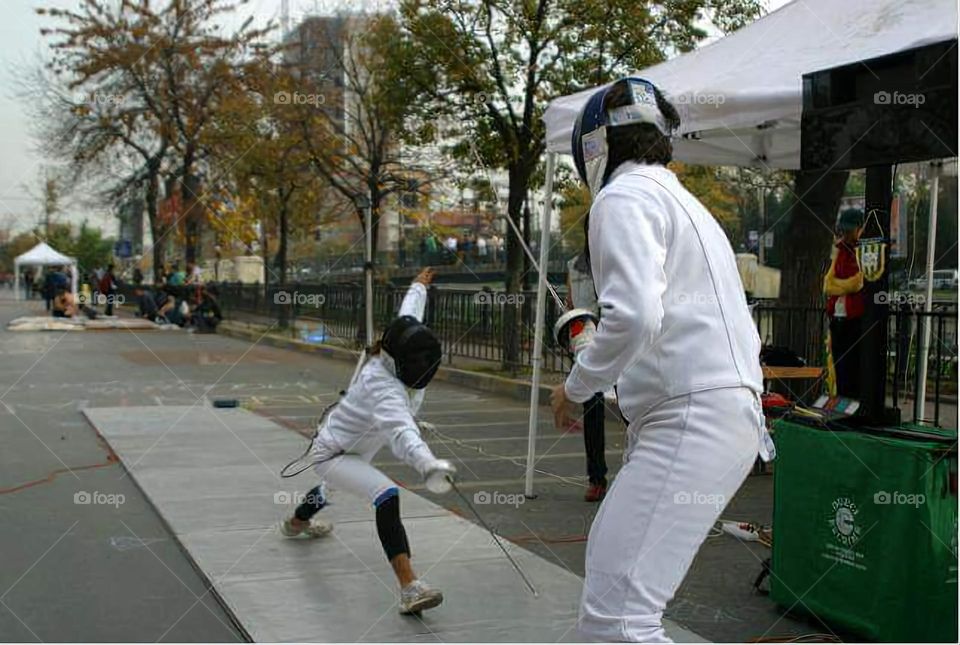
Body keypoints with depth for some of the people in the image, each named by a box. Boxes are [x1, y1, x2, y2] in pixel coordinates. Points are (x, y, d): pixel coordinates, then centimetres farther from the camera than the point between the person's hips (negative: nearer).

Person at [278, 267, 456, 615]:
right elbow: (401, 431, -61)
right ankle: (409, 589, -39)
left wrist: (419, 284, 23)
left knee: (335, 488, 39)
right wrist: (428, 464, -79)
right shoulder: (383, 387, -40)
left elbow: (409, 314, 5)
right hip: (333, 454, -10)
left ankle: (296, 523, 72)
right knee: (387, 497, -33)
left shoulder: (394, 356, -17)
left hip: (351, 446, 10)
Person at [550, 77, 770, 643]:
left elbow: (633, 314, -23)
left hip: (691, 421, -10)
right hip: (728, 412, 10)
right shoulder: (680, 199, 23)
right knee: (611, 571, 23)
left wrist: (577, 387, -7)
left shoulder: (625, 196, -6)